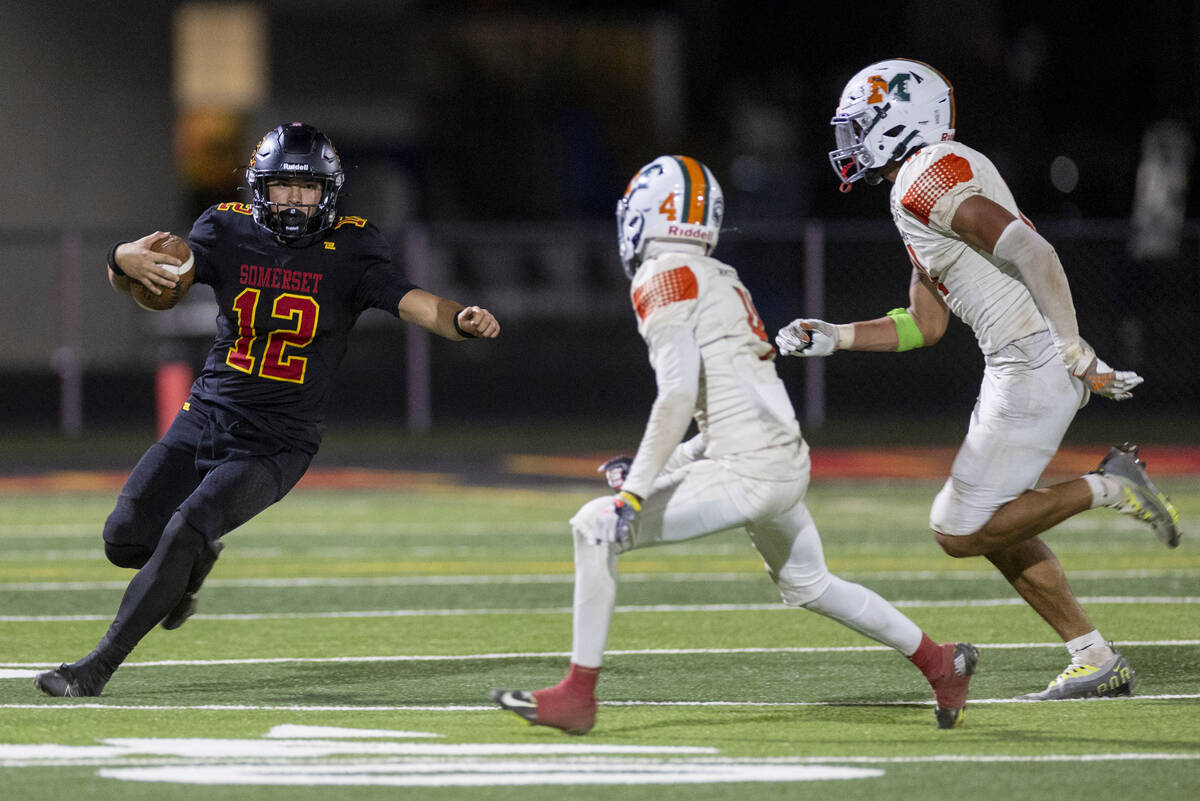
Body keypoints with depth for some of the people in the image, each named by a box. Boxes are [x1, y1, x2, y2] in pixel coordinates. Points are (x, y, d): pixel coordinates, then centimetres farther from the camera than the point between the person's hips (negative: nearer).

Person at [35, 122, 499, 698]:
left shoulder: (350, 250, -7)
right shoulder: (228, 232, -2)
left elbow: (410, 301, -20)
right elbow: (126, 279, -9)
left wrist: (461, 319, -42)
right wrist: (125, 261, -35)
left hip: (276, 445, -3)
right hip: (206, 417, 3)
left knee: (184, 530, -21)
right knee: (126, 538, -4)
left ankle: (98, 668, -12)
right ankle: (193, 563, 33)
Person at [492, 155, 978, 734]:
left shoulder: (663, 279, -6)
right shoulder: (724, 280, 20)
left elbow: (678, 397, -18)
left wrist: (636, 489, -20)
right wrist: (665, 467, 24)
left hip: (747, 474, -9)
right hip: (790, 463, 9)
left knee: (595, 528, -8)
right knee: (806, 586, 32)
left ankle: (577, 695, -10)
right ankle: (939, 664, 43)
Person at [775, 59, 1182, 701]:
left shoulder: (929, 176, -12)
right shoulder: (920, 190, 20)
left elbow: (1030, 252, -23)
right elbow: (925, 326, 25)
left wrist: (1074, 351, -25)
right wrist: (832, 338, 18)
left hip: (1031, 369, -10)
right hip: (1022, 372, 10)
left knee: (960, 533, -5)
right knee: (996, 530, 16)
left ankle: (1107, 489, -4)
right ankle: (1096, 661, 17)